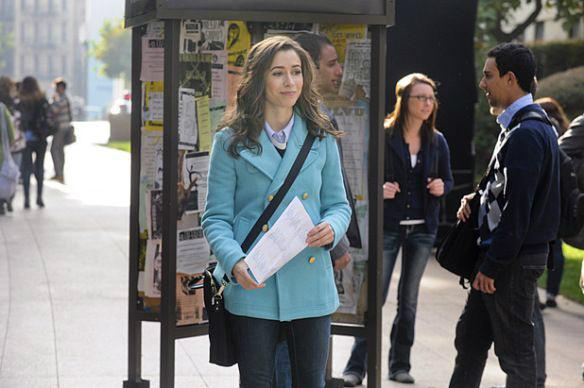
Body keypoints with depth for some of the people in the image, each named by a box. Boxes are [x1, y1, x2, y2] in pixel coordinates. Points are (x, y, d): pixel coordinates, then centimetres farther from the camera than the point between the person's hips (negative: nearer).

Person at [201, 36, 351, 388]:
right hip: (252, 287, -2)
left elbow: (338, 204, 13)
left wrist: (331, 228, -11)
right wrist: (235, 262, -19)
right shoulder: (232, 142, -1)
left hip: (310, 283, 2)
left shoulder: (321, 138, 8)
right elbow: (216, 218, -1)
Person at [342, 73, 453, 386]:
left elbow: (448, 179, 14)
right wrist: (379, 189, -21)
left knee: (409, 300, 9)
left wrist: (442, 187, -8)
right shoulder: (383, 136, -6)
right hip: (387, 227, -4)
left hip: (422, 229, 4)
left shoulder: (437, 141, 5)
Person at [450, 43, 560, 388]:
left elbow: (518, 207, -24)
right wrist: (477, 199, 4)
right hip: (501, 258, 10)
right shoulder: (519, 126, 13)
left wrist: (493, 265, -20)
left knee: (515, 351, 0)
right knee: (470, 339, 16)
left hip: (515, 261, -10)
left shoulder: (526, 133, -20)